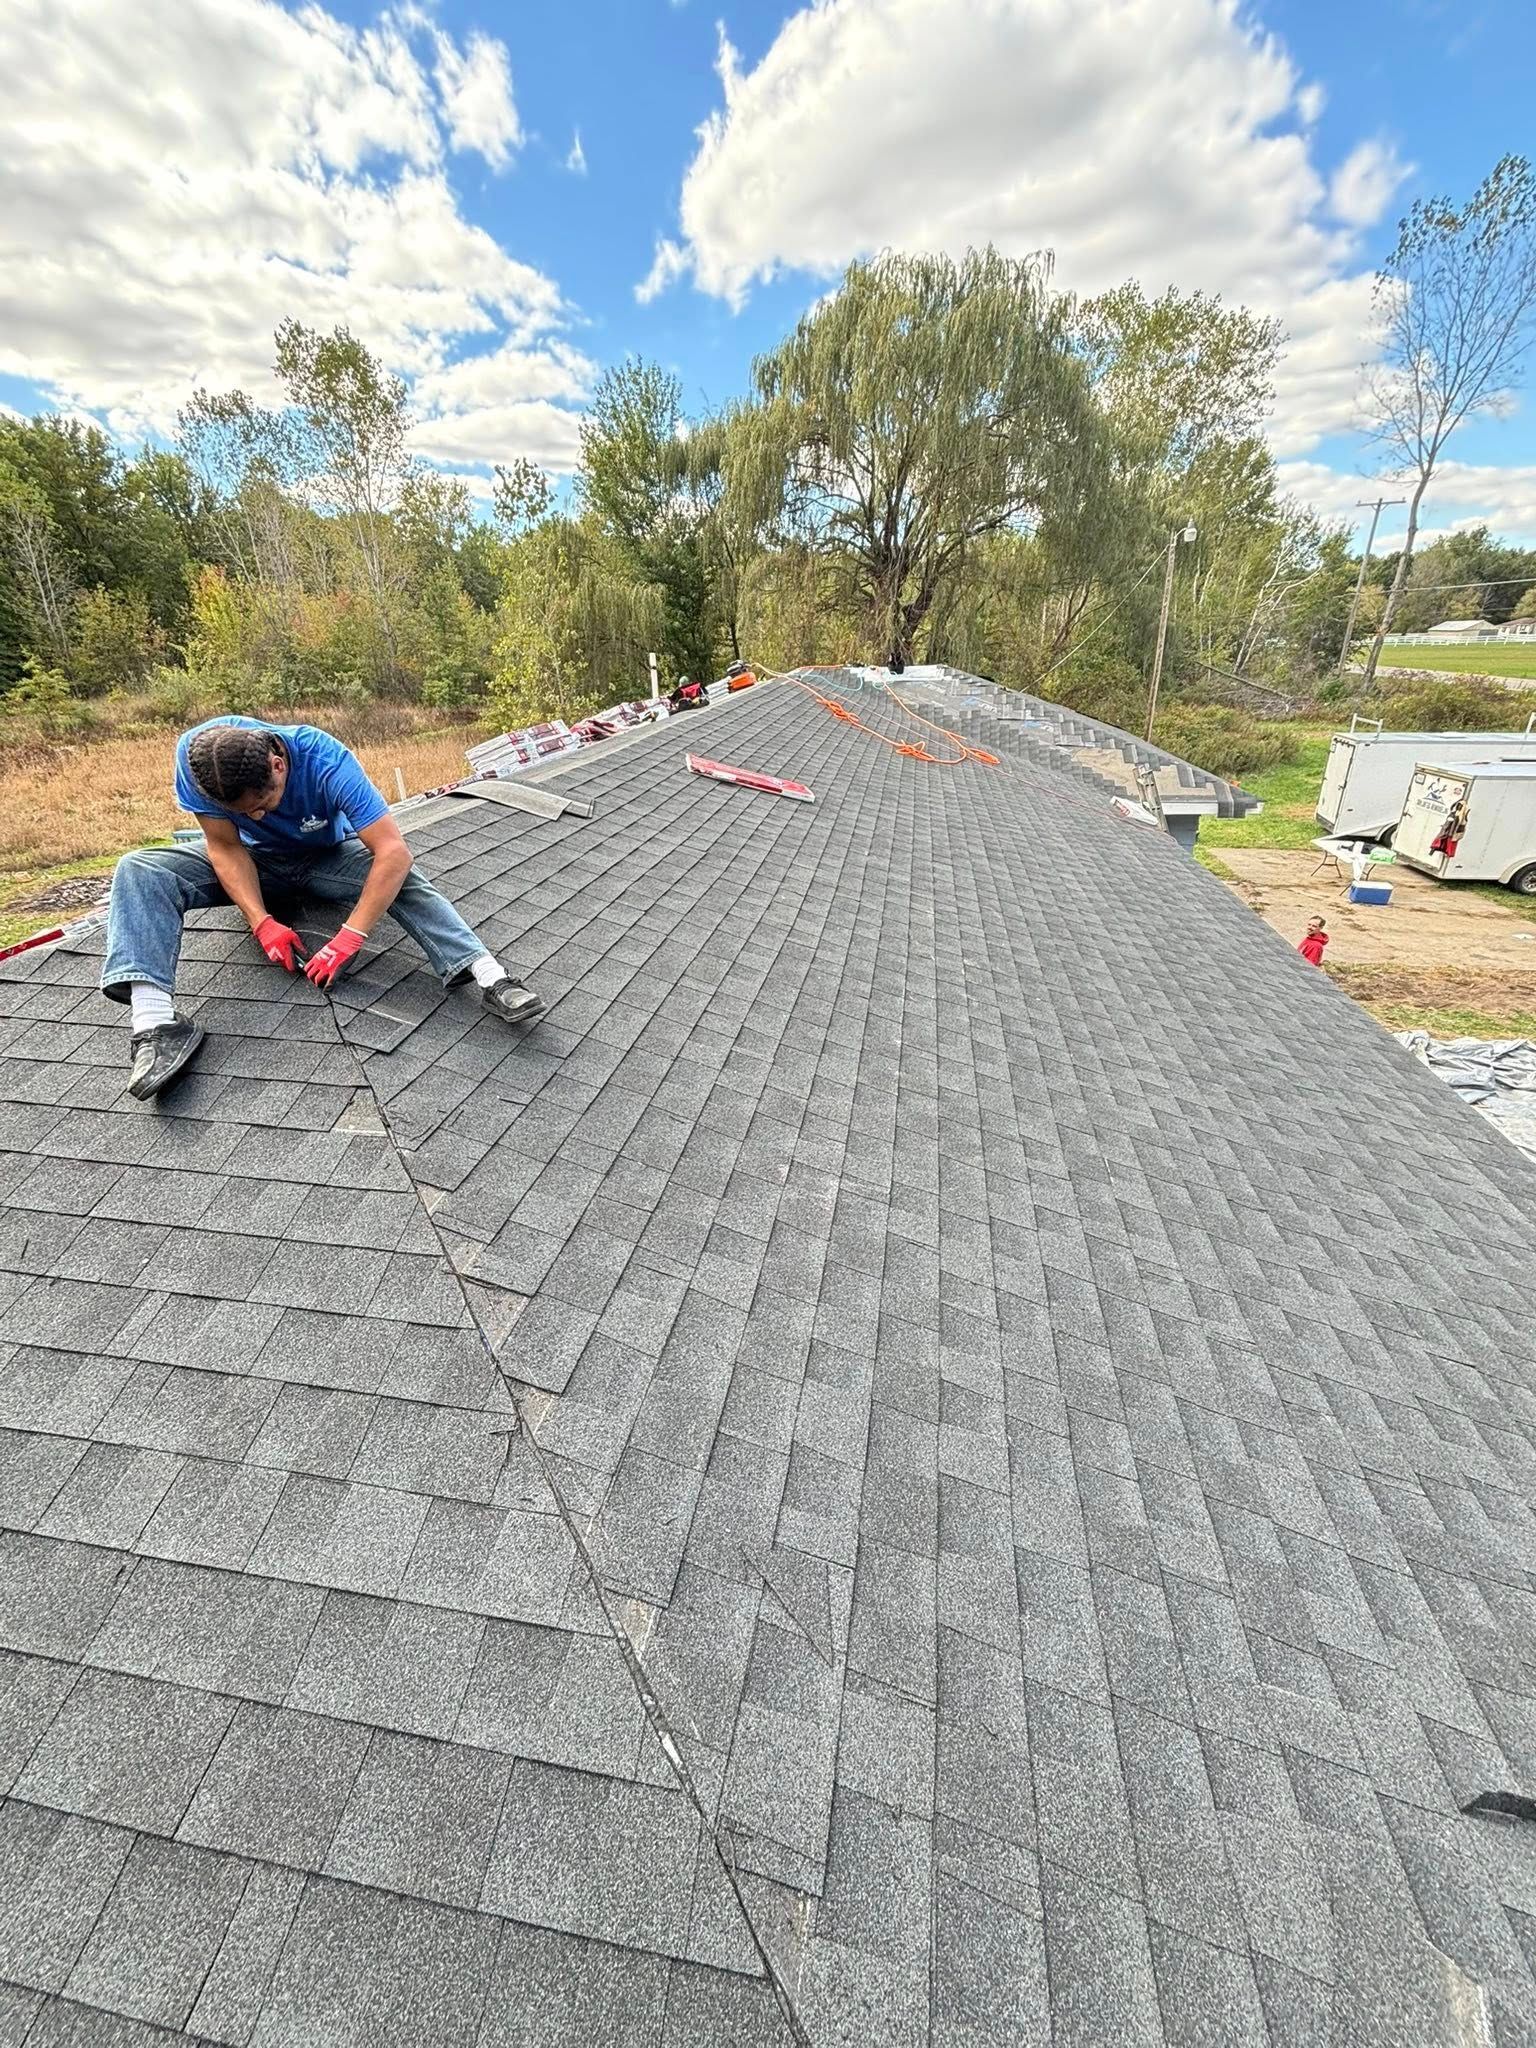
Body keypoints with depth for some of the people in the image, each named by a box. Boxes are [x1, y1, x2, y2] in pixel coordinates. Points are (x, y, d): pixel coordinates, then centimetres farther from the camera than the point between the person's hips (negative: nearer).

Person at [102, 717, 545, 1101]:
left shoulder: (327, 762, -36)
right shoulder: (197, 754, -29)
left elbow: (395, 852, -41)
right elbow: (225, 848, -19)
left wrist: (350, 937, -44)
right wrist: (262, 923, -32)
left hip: (326, 858, -2)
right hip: (251, 861, 2)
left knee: (401, 879, -31)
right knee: (140, 872, -22)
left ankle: (490, 975, -44)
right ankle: (156, 1022, -38)